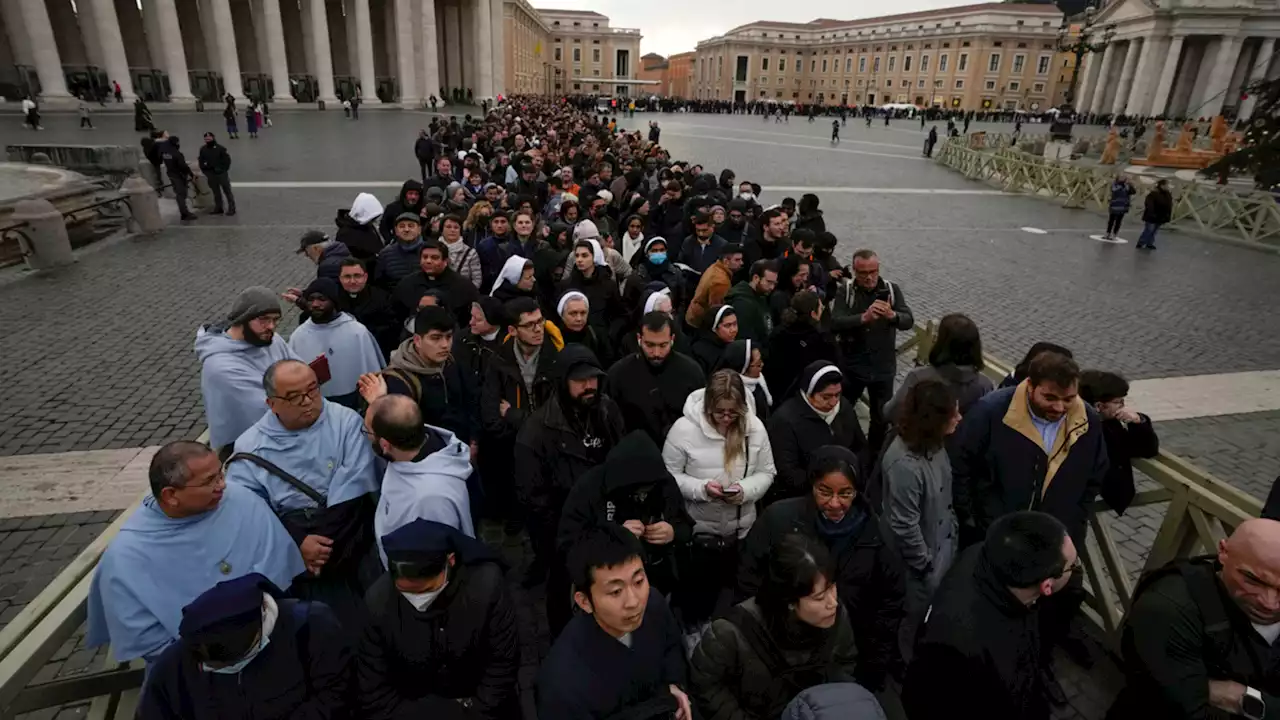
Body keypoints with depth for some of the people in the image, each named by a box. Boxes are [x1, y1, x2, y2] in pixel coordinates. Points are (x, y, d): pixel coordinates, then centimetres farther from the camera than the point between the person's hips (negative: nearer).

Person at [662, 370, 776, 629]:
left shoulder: (755, 428, -8)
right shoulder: (684, 428, -17)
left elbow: (766, 473, 0)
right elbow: (669, 475, -10)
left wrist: (745, 490, -19)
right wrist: (701, 488, -24)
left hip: (742, 531, 3)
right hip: (697, 531, -3)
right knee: (696, 600, 16)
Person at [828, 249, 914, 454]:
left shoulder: (892, 289, -4)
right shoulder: (844, 291, -10)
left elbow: (908, 321, -12)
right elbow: (835, 323, -23)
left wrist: (892, 315, -34)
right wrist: (864, 317, -39)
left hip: (883, 366, 2)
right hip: (852, 365, -1)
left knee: (882, 418, 15)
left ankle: (875, 454, 38)